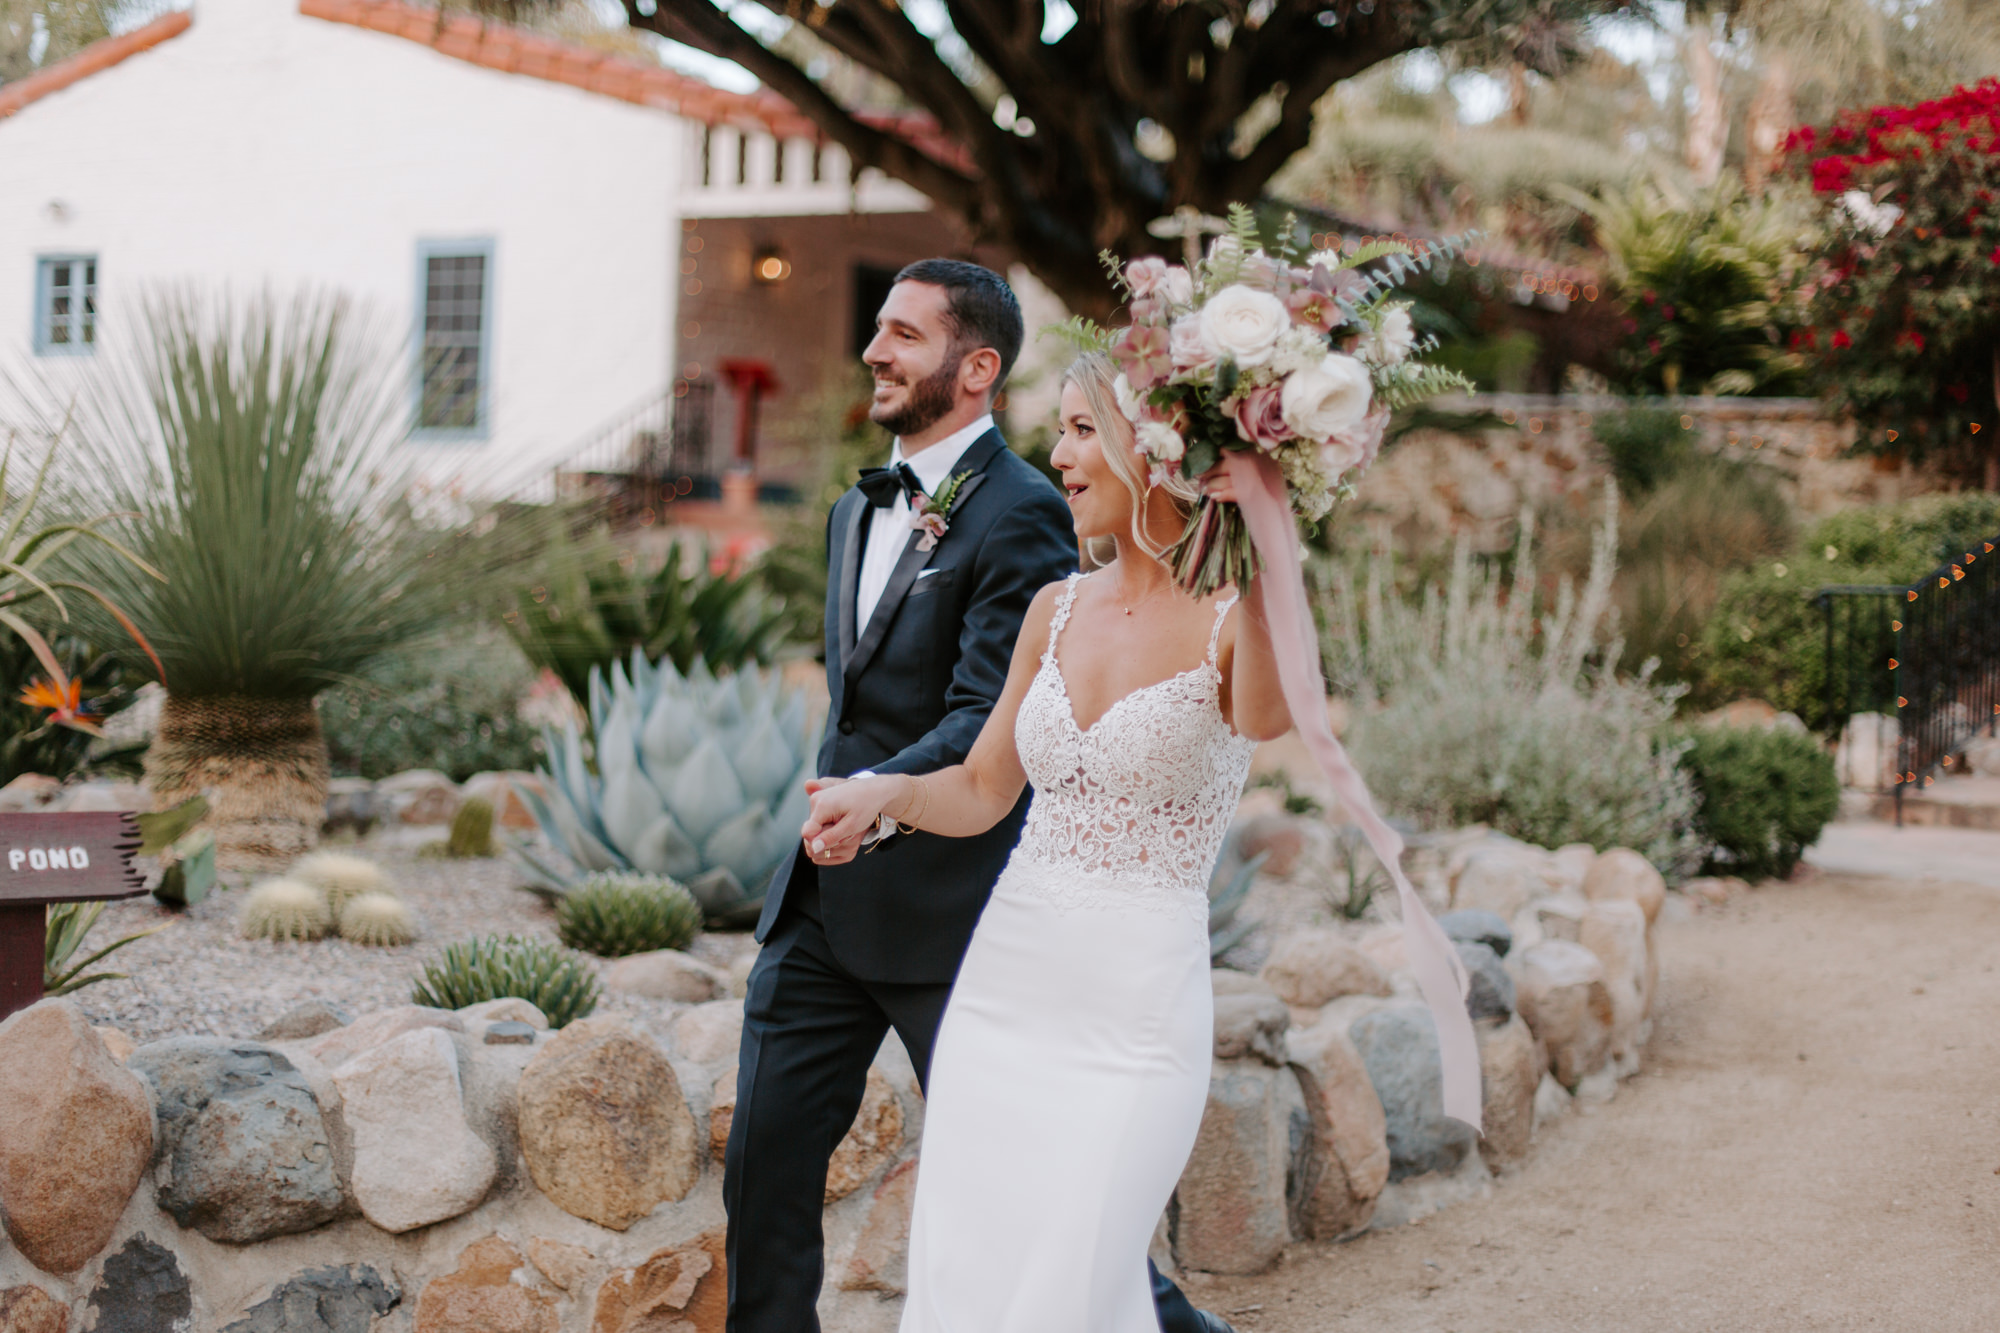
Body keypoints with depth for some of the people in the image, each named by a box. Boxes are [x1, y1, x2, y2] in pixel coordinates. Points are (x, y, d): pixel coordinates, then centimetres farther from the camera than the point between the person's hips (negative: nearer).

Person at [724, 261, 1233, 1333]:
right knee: (764, 1161, 6)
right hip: (823, 899, 8)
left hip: (946, 908, -7)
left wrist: (877, 796, -37)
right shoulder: (858, 511, 15)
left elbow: (987, 719, -23)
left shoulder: (1020, 514, -13)